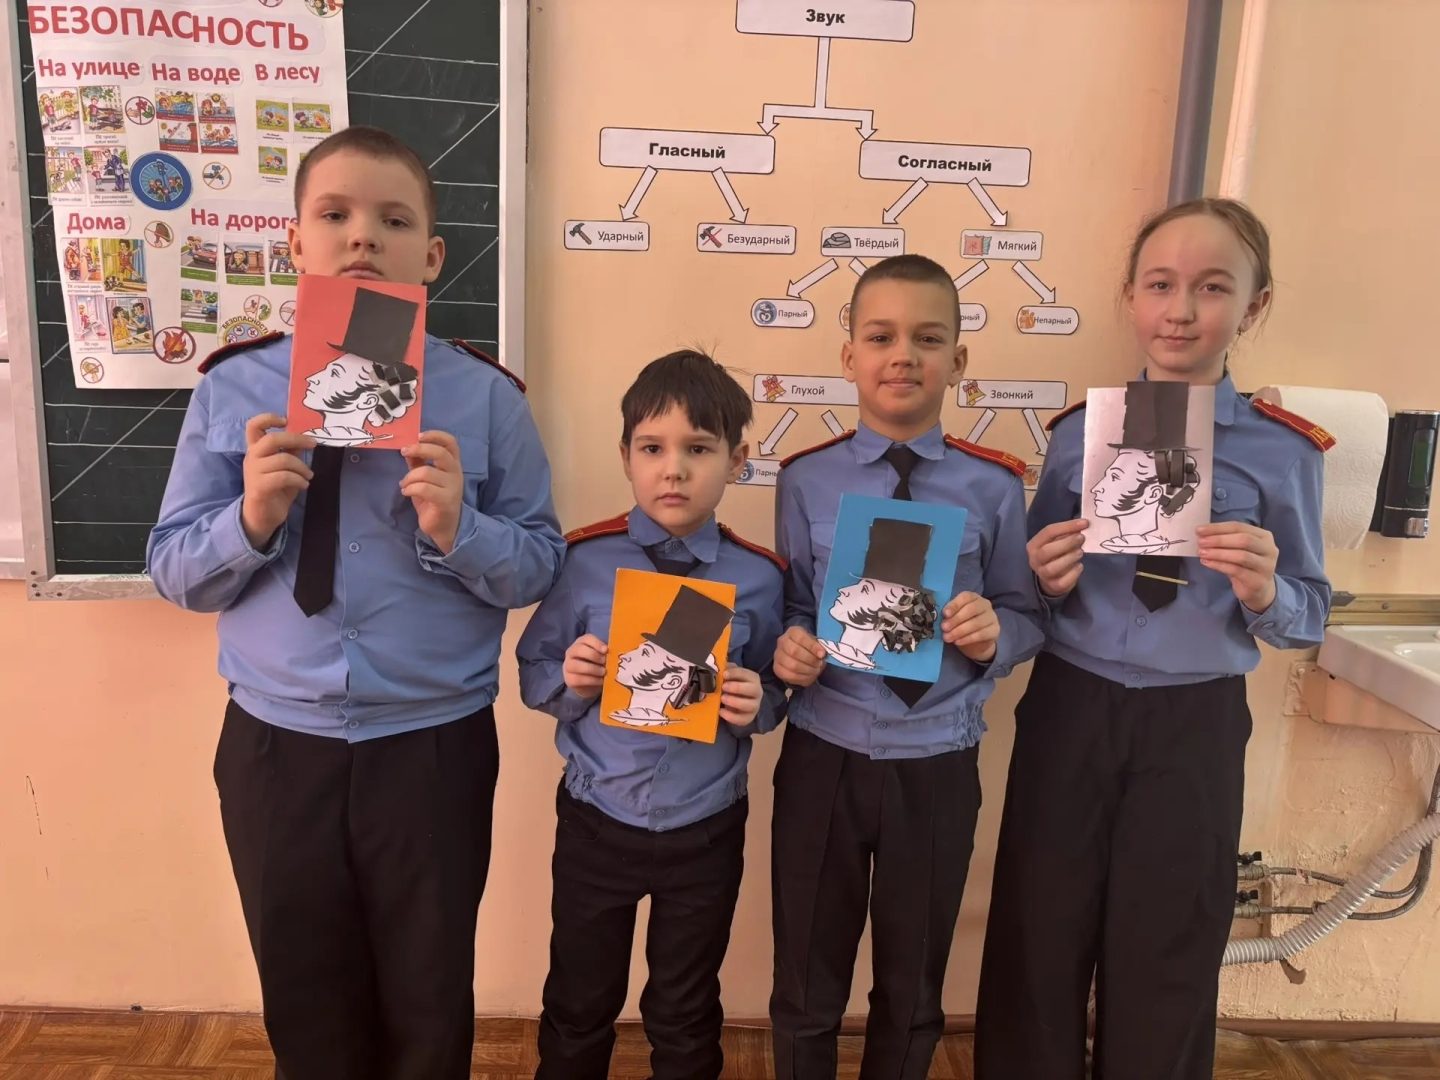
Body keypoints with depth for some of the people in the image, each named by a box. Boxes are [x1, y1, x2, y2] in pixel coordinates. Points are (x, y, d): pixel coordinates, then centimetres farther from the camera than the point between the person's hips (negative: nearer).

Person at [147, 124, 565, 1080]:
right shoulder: (231, 389, -2)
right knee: (304, 1002, 23)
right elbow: (173, 571, 2)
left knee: (429, 1002, 20)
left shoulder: (485, 397, -8)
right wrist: (252, 519, -18)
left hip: (434, 749, -1)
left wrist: (457, 530, -24)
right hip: (275, 748, 2)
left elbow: (541, 568, -6)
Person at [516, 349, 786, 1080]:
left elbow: (771, 694, 1)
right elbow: (533, 677, -2)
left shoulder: (759, 577, -9)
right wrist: (570, 681, -23)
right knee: (578, 1007, 20)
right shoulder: (585, 560, -10)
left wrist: (758, 704, -21)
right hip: (596, 822, 0)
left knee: (686, 1019, 21)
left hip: (705, 830, 0)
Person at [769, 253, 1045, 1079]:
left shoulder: (995, 487, -4)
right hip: (823, 757, 0)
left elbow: (1028, 617, 0)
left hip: (938, 766, 0)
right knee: (807, 985, 18)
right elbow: (786, 608, 1)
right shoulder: (806, 479, -4)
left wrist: (995, 632, -21)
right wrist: (788, 646, -20)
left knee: (913, 992, 21)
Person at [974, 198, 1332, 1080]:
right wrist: (1047, 582, -16)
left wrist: (1264, 592, -19)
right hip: (1070, 712, 1)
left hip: (1193, 727, -1)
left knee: (1165, 961, 14)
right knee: (1039, 945, 12)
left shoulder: (1284, 452, -4)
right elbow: (1035, 591, 6)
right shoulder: (1078, 433, 1)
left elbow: (1310, 619, 2)